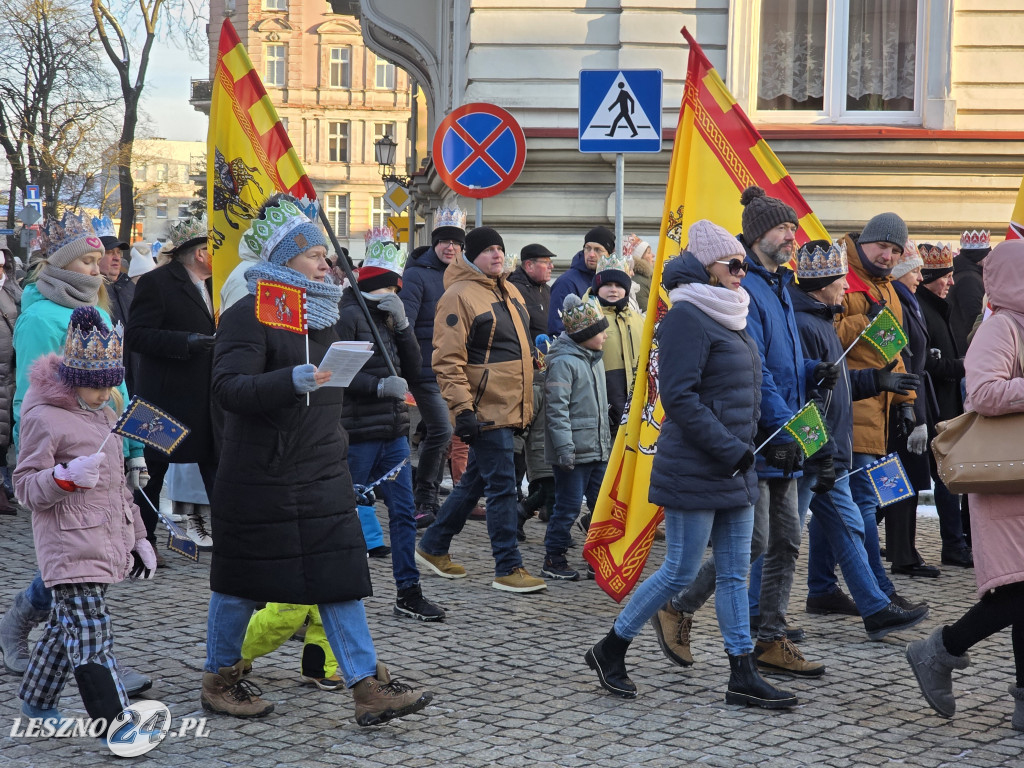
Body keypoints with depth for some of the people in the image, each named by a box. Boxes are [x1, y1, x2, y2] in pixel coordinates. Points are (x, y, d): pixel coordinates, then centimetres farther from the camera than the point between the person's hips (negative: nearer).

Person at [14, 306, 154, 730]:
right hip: (70, 547, -8)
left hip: (108, 543, 8)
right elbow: (26, 486, -10)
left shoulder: (103, 414, 17)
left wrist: (137, 536, 24)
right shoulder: (44, 417, -10)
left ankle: (36, 698, 33)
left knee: (67, 626, 17)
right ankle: (114, 723, -11)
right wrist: (67, 477, -28)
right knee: (90, 638, -10)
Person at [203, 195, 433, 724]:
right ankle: (219, 680, 23)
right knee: (243, 581, 6)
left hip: (321, 475, 7)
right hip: (260, 477, -7)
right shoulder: (248, 317, -12)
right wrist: (293, 381, -37)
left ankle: (368, 687, 0)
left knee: (340, 575, 1)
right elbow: (228, 388, -26)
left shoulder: (320, 315, 14)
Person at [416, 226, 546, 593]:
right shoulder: (459, 295, -12)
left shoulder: (508, 291, 16)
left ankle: (433, 547, 29)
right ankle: (508, 568, -1)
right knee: (501, 486, -7)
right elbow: (448, 359, -17)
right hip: (485, 409, -9)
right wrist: (463, 408, -23)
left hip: (510, 407, 9)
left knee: (476, 480, 16)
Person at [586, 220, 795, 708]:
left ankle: (743, 676, 13)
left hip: (734, 469, 9)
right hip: (695, 470, -9)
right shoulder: (687, 317, -14)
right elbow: (680, 398, -20)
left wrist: (744, 450, 14)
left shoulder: (727, 317, 15)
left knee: (734, 574, 9)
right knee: (680, 572, -3)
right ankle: (609, 650, 13)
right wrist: (732, 450, -20)